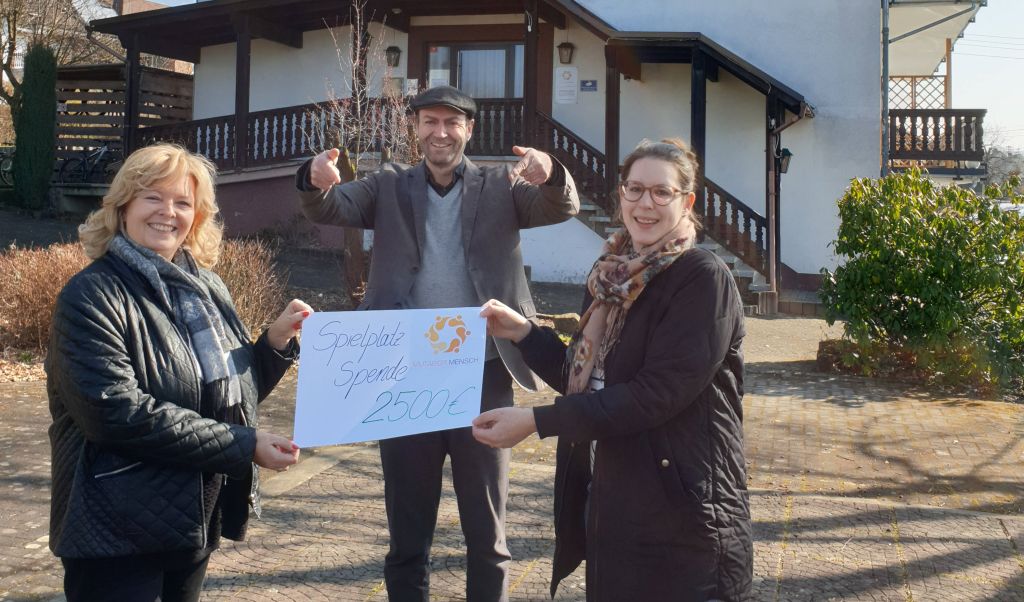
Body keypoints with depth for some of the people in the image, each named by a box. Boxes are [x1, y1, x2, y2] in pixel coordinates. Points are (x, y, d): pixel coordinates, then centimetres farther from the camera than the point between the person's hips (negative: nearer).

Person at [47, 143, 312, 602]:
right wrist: (244, 445, -22)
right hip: (119, 530, -7)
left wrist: (277, 341, -2)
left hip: (197, 520, 7)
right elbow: (117, 413, -24)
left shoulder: (206, 288, 8)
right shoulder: (92, 296, -13)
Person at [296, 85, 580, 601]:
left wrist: (550, 174, -34)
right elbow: (329, 208, -7)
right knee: (407, 531, 12)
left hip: (482, 376, 0)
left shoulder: (501, 187, 4)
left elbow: (563, 207, -11)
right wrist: (317, 180, -31)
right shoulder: (390, 187, 7)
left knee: (487, 530, 12)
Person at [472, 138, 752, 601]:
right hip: (610, 501, 7)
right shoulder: (612, 278, 7)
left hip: (680, 513, -7)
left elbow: (655, 394, -22)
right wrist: (524, 333, 0)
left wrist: (536, 421, -23)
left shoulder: (703, 279, -15)